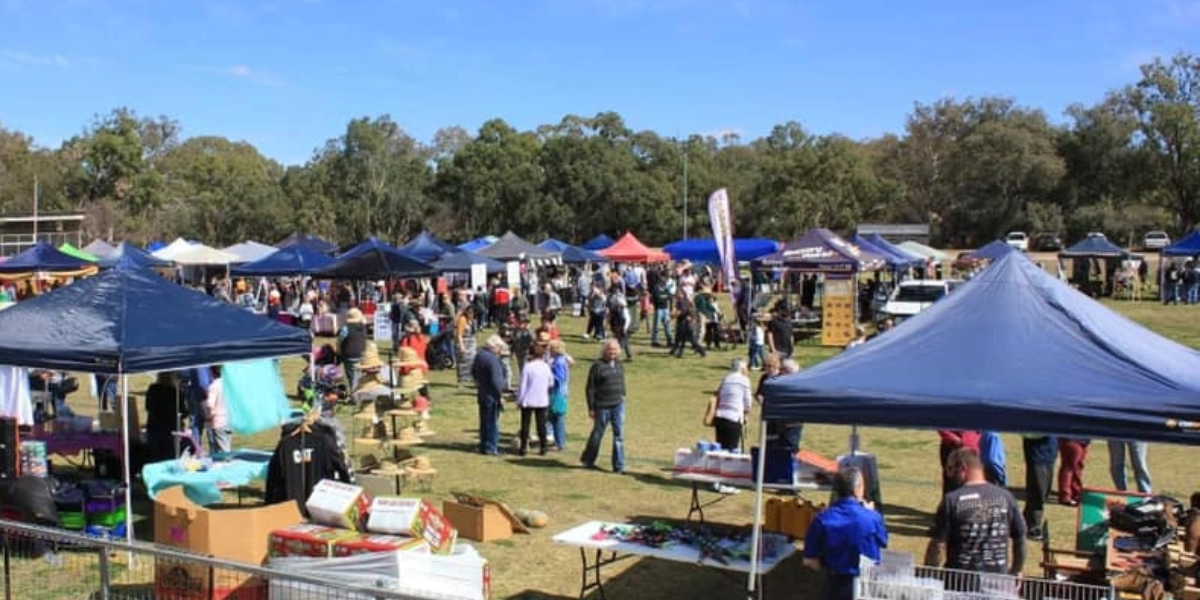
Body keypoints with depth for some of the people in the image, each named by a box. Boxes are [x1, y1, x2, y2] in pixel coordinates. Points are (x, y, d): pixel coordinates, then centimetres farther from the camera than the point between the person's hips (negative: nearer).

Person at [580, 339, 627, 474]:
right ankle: (587, 459, 30)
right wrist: (591, 408, -10)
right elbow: (590, 388, -9)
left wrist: (623, 396, 11)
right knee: (597, 434, 9)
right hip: (602, 406, -5)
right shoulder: (598, 366, -10)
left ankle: (618, 466, 7)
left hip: (618, 405, 5)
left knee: (619, 435, 2)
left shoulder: (619, 365, 8)